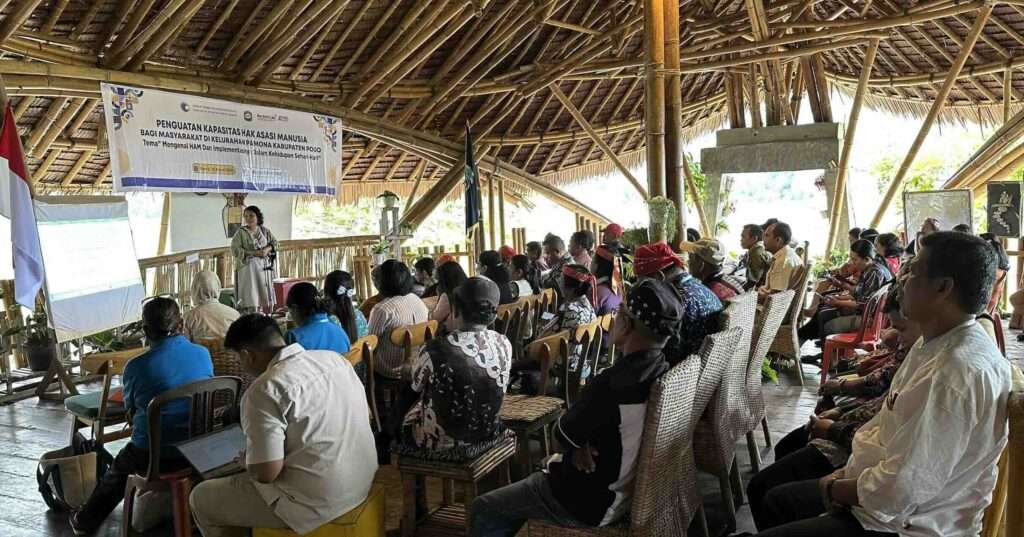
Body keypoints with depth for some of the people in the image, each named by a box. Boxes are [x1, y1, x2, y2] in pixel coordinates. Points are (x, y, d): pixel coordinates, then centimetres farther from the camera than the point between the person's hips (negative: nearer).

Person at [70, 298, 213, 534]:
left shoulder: (136, 367, -14)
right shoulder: (203, 354, -6)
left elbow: (132, 413, 4)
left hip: (152, 456, -3)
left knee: (119, 468, 29)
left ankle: (85, 521, 50)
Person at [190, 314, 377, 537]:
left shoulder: (264, 391, -20)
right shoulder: (334, 358, 2)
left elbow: (267, 473, -21)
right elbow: (365, 415, 13)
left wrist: (246, 461, 3)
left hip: (316, 501, -8)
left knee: (202, 498, 12)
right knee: (249, 478, 31)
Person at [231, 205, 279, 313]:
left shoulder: (264, 230, 8)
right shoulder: (241, 232, -3)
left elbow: (274, 242, 12)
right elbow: (235, 250, -10)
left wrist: (267, 249, -10)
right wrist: (254, 253, -17)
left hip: (264, 267, 4)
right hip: (247, 267, -4)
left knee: (266, 296, 4)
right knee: (251, 298, -8)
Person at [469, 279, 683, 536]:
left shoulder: (611, 384, -33)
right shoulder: (662, 371, -6)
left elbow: (560, 439, -17)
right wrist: (582, 443, -9)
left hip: (593, 502, -8)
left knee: (484, 510, 5)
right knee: (540, 470, 31)